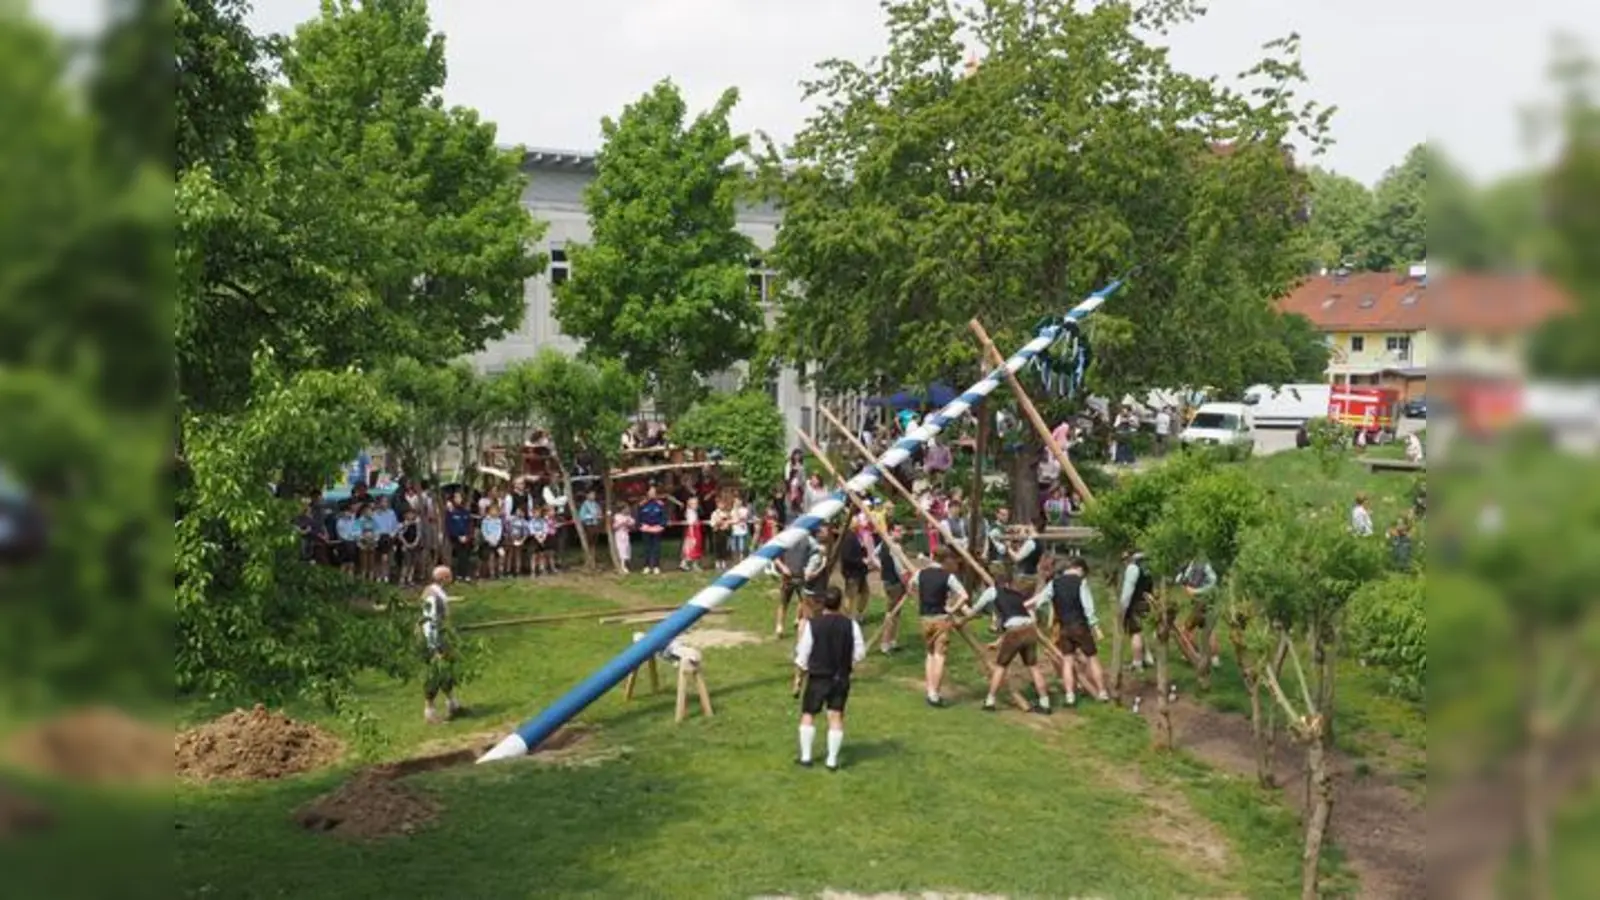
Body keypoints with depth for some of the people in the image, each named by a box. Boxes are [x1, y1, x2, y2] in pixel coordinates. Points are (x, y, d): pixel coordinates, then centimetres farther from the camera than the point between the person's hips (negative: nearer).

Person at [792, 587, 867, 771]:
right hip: (841, 677, 2)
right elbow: (860, 653, -2)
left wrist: (803, 665, 13)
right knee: (836, 716, 8)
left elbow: (803, 654, -9)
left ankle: (805, 756, 18)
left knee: (808, 714, 13)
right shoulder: (851, 624, -10)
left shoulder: (812, 625, -16)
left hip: (817, 677, -2)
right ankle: (832, 760, 11)